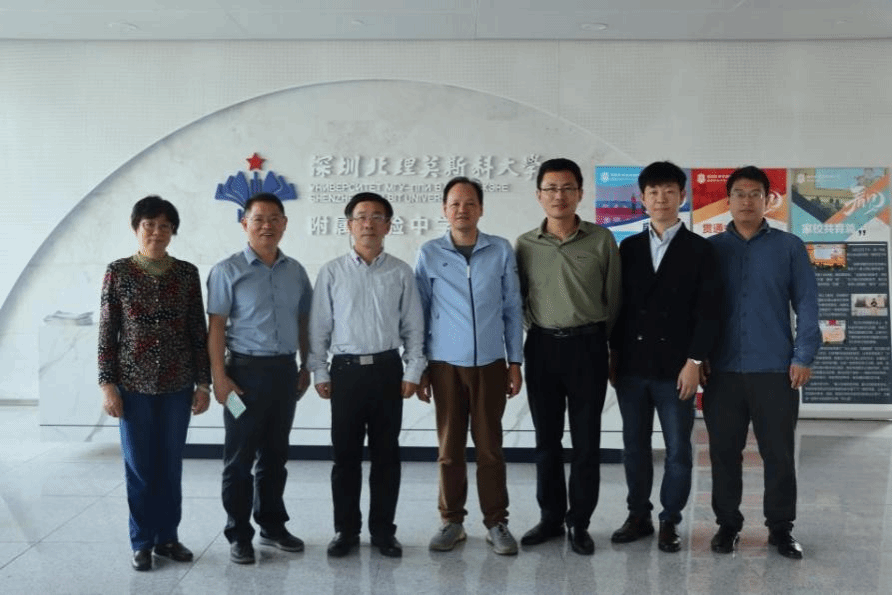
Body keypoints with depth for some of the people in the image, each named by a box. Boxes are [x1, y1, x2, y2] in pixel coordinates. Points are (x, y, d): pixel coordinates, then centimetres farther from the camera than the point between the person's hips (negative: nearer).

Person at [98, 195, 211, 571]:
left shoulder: (187, 273, 2)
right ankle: (142, 541, 22)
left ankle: (167, 537, 24)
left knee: (171, 464, 10)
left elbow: (198, 332, 3)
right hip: (134, 385, -1)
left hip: (178, 384, 2)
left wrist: (203, 382, 2)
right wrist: (107, 385, -6)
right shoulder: (118, 272, -2)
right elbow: (107, 332, -2)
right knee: (139, 465, 7)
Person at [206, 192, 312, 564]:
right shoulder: (228, 271, -5)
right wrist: (220, 377, -13)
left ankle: (272, 525, 28)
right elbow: (216, 327, -8)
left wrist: (305, 367, 12)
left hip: (285, 369, 4)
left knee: (275, 453, 14)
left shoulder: (295, 271, 8)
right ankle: (239, 535, 17)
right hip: (246, 369, -4)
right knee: (240, 456, 5)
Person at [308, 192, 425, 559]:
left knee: (386, 453, 8)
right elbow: (319, 326, 4)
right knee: (345, 454, 7)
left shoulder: (401, 272, 4)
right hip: (346, 370, 0)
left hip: (388, 369, 1)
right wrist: (319, 373, 0)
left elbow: (413, 327, 5)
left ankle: (383, 530, 20)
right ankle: (345, 530, 20)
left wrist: (413, 372, -1)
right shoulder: (331, 272, 2)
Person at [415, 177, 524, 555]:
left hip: (490, 364, 0)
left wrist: (515, 362, 3)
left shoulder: (501, 251, 1)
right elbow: (420, 313, 4)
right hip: (445, 365, 0)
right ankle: (452, 521, 19)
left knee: (489, 446, 5)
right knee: (450, 447, 7)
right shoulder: (429, 255, 1)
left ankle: (496, 522, 16)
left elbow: (512, 308, 5)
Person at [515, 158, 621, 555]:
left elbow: (613, 298, 4)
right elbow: (518, 298, 10)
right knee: (547, 438, 10)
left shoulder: (602, 240, -1)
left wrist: (601, 340, 7)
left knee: (586, 440, 4)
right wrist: (538, 331, 7)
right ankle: (550, 517, 24)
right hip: (541, 346, 1)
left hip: (588, 346, -1)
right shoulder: (525, 244, 3)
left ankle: (579, 522, 18)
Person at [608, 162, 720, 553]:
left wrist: (694, 362, -11)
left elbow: (706, 311, -5)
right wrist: (614, 355, 5)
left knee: (678, 449, 5)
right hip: (631, 365, 3)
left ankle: (670, 521, 19)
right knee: (634, 446, 10)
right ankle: (639, 516, 24)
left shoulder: (699, 249, 0)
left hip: (676, 367, -3)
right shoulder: (628, 248, 9)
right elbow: (619, 304, 9)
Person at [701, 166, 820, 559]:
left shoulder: (789, 247, 4)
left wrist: (803, 356, -5)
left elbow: (806, 304, 2)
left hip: (775, 369, -1)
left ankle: (780, 527, 20)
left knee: (779, 453, 5)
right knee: (724, 451, 7)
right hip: (722, 370, 1)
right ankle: (727, 523, 21)